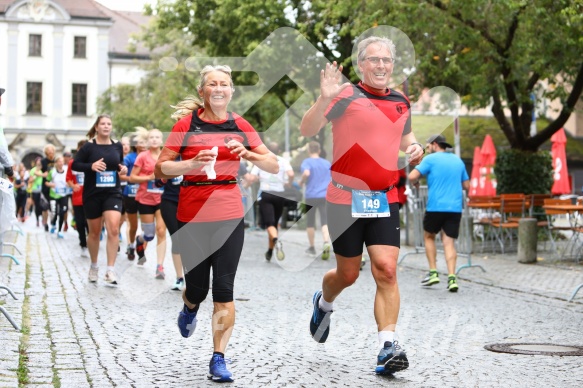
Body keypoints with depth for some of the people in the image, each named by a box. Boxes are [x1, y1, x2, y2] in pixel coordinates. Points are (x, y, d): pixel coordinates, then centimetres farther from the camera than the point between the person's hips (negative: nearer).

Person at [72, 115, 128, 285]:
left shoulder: (117, 145, 5)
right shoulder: (88, 146, -5)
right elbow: (75, 165, -5)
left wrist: (123, 169, -2)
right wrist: (91, 166, -21)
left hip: (112, 193, 1)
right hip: (92, 194, -1)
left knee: (114, 229, -16)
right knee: (94, 232, 10)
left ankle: (110, 270, -14)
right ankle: (94, 267, 31)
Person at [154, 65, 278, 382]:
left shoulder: (240, 126, 5)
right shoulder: (186, 124, -2)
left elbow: (274, 166, 5)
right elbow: (160, 169, -4)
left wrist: (248, 154, -13)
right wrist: (193, 163, -19)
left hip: (229, 216, 1)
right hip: (192, 216, -1)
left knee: (224, 290, -5)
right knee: (197, 286, 7)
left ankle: (218, 359, 1)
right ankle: (190, 309, 44)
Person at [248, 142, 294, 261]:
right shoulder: (284, 161, 3)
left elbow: (252, 178, -4)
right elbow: (291, 174, -15)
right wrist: (289, 184, 3)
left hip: (265, 194, -2)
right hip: (279, 195, 2)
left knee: (269, 223, -10)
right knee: (274, 223, 17)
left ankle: (276, 241, -42)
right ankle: (270, 252, 25)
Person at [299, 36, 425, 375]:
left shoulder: (402, 103, 11)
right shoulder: (347, 95, -7)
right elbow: (307, 130, -16)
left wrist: (416, 149, 6)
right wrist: (325, 99, -33)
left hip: (385, 199, 4)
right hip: (345, 198, -3)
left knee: (386, 270, -10)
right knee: (348, 274, 9)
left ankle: (388, 346, -10)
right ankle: (324, 303, 43)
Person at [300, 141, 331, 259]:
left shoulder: (307, 162, -2)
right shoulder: (327, 163, 11)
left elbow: (306, 173, -23)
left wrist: (302, 182, -5)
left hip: (311, 196, -2)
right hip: (325, 196, 2)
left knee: (310, 223, 12)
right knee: (325, 222, -7)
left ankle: (312, 247, 23)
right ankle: (326, 243, -32)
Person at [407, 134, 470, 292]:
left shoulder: (430, 159, -2)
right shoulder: (458, 160, 14)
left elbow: (412, 177, -11)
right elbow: (466, 186, 19)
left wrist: (415, 182, 10)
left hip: (435, 207, -4)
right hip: (455, 208, 4)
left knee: (429, 236, 17)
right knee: (449, 242, 3)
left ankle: (433, 273, 12)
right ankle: (452, 278, -11)